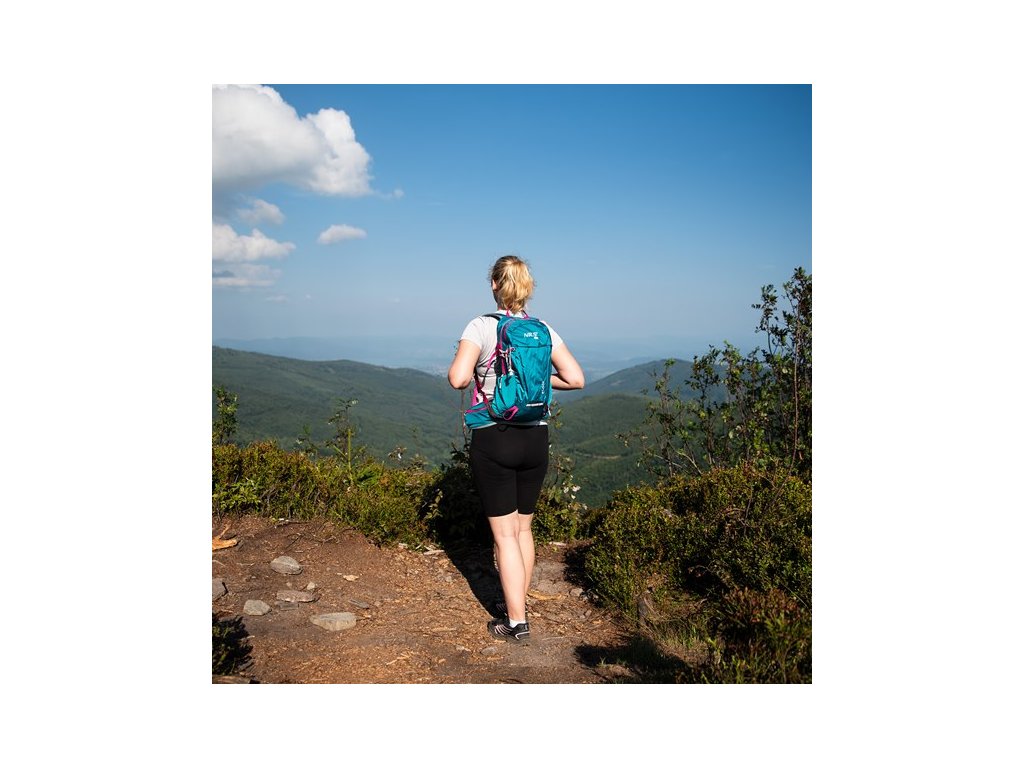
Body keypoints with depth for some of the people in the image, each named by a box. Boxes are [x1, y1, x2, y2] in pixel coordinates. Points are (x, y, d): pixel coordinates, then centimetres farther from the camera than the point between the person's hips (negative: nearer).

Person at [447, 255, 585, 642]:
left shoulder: (482, 326, -10)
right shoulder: (543, 330, 2)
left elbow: (458, 378, -22)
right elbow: (575, 378, -4)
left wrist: (465, 372, 1)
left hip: (493, 439, -4)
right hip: (535, 437, 5)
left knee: (504, 534, 5)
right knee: (523, 527, 19)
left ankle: (517, 621, 12)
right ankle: (517, 604, 33)